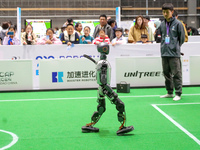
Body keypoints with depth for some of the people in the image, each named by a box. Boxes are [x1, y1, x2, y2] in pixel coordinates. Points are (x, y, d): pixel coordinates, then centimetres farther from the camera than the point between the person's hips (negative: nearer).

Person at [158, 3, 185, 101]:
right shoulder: (162, 24, 10)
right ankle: (169, 92, 22)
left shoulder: (177, 24, -4)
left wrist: (176, 47, 7)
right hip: (164, 53, 6)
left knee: (176, 74, -4)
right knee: (167, 74, 12)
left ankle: (178, 94, 2)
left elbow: (182, 38, 2)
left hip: (174, 53, -6)